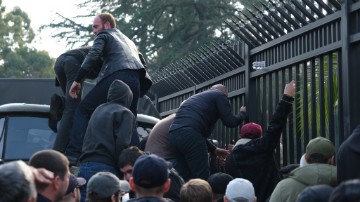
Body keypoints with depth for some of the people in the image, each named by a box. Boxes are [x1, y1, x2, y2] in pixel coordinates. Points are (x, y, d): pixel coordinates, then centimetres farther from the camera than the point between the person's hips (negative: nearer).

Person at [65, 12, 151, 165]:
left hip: (116, 77, -6)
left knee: (83, 110, 1)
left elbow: (93, 56, -1)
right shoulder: (129, 41, 39)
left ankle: (73, 154, -13)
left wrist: (77, 80, -2)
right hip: (135, 81, 6)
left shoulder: (104, 35, 16)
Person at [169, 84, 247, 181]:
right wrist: (243, 113, 25)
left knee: (185, 178, 9)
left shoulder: (195, 97, 37)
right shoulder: (220, 95, 14)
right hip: (190, 135, -8)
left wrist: (214, 149, 41)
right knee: (202, 178, -4)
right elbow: (230, 121, 5)